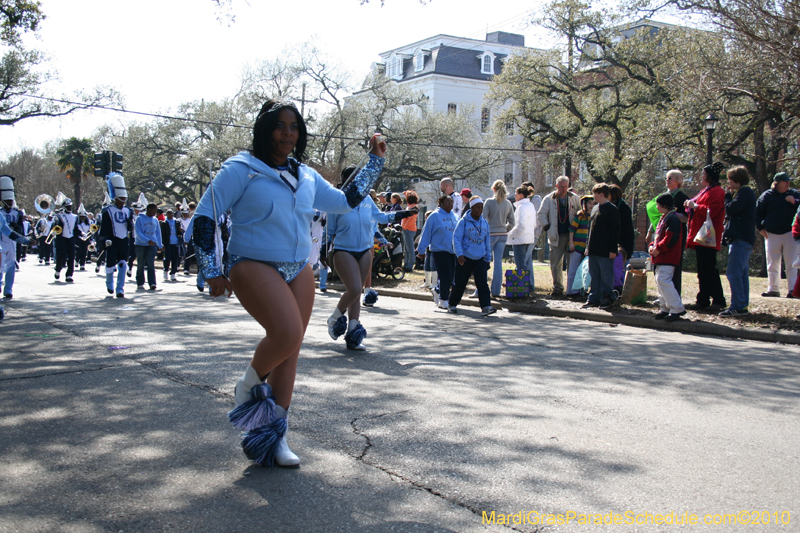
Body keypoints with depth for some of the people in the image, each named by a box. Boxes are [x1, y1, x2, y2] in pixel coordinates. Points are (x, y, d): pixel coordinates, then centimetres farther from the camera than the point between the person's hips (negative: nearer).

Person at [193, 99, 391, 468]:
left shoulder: (307, 177, 14)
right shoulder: (241, 170, -5)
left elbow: (345, 201, 25)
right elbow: (204, 217, -5)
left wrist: (374, 161, 20)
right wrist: (212, 273, -9)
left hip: (299, 271, 6)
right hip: (255, 267, -6)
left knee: (289, 348, 4)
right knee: (287, 333, -28)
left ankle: (272, 435, 16)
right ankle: (249, 386, 3)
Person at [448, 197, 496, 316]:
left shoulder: (485, 223, 10)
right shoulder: (463, 222, -6)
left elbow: (487, 242, 16)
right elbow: (456, 239, -10)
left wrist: (488, 258, 15)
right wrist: (459, 254, -20)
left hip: (480, 258, 4)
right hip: (465, 258, -3)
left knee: (482, 282, -10)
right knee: (460, 283, 6)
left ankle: (486, 307, -15)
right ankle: (452, 304, 25)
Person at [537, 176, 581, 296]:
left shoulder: (574, 198, 6)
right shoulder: (549, 199, 2)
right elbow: (542, 214, 6)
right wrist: (547, 227, -5)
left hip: (571, 236, 0)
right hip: (556, 237, 0)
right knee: (556, 264, 2)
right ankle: (558, 287, 10)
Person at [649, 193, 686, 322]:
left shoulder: (672, 218, -13)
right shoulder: (664, 217, 20)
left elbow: (670, 238, -23)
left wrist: (658, 248, -20)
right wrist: (653, 246, 9)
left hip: (668, 258, -11)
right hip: (661, 257, 11)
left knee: (663, 280, -16)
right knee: (659, 281, 11)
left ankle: (677, 309, -12)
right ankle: (664, 308, 17)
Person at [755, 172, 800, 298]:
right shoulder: (767, 195, 3)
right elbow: (758, 212, 7)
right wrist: (760, 228, -1)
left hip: (790, 233, 0)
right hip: (771, 234, 0)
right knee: (772, 263, 6)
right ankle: (773, 289, 13)